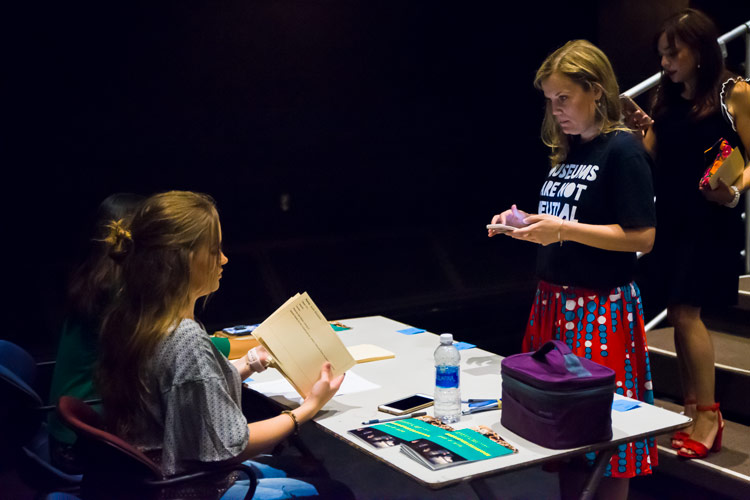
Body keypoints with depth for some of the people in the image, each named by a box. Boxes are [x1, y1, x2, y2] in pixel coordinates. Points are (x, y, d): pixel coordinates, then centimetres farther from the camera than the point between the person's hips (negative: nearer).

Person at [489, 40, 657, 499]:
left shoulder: (623, 149, -10)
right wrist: (525, 224, 3)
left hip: (602, 308, -7)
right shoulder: (565, 152, 12)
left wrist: (563, 229, -21)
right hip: (555, 301, 7)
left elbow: (641, 237, -16)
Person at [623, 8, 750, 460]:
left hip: (712, 221, -6)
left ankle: (708, 416, 1)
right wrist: (639, 129, -9)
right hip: (670, 218, 6)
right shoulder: (667, 100, 10)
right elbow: (650, 161, 8)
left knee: (684, 312, -10)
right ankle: (694, 413, 15)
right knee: (682, 314, 6)